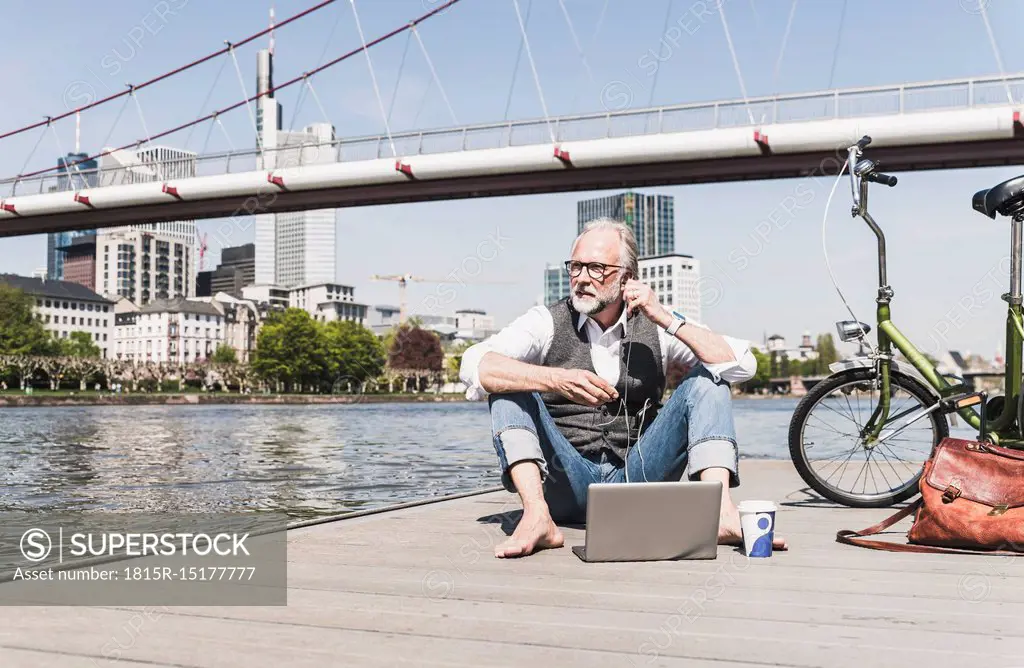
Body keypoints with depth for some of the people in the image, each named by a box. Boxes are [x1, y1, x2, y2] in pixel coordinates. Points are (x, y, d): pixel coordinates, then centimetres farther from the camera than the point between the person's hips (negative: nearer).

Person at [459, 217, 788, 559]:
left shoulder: (656, 327, 4)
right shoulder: (547, 323, 0)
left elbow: (742, 365, -7)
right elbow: (475, 364, -19)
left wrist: (667, 320, -14)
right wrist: (556, 380, -34)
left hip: (637, 480, 1)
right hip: (566, 487, -1)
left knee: (707, 376, -10)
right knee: (510, 383, -18)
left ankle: (720, 513, -29)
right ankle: (536, 517, -35)